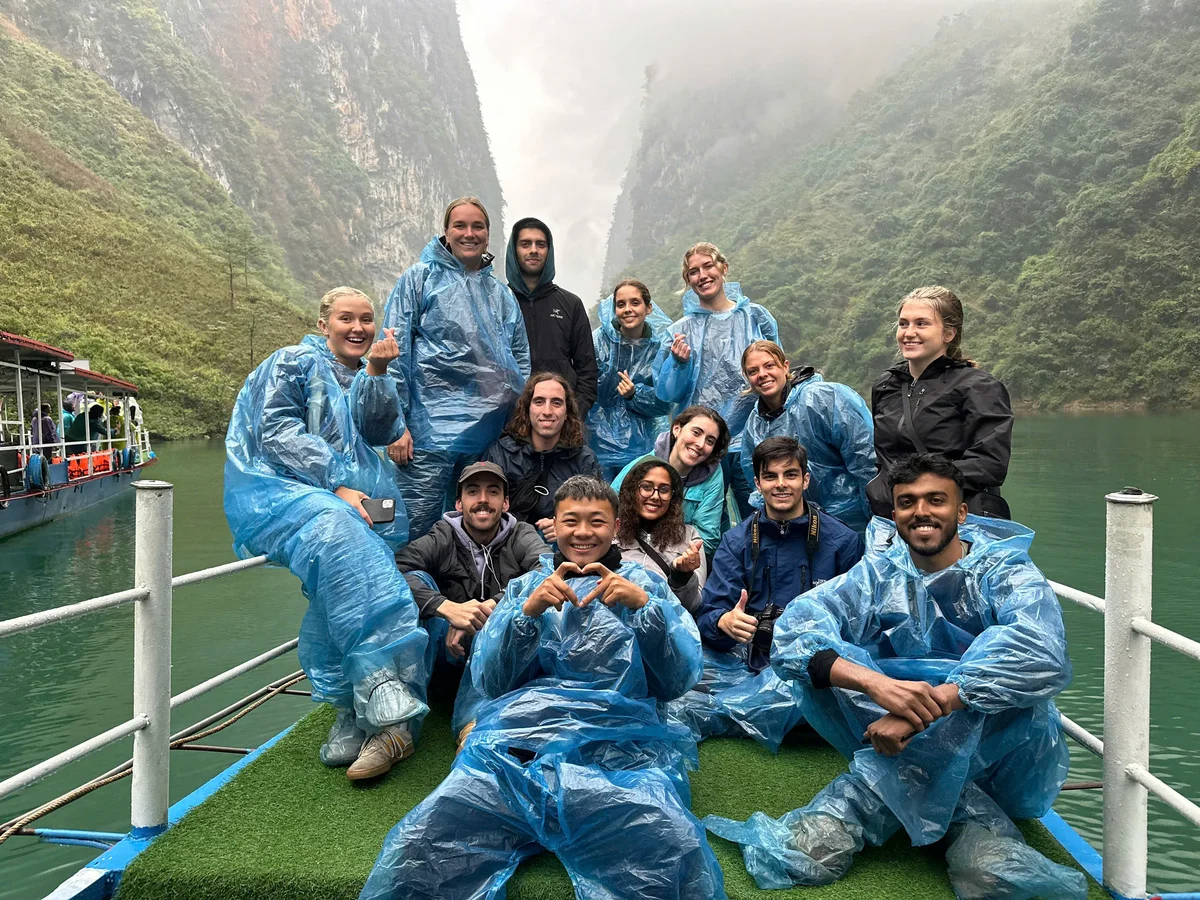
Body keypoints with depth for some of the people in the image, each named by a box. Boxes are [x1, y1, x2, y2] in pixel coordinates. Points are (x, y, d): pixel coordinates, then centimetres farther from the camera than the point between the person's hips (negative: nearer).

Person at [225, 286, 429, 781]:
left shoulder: (362, 380, 25)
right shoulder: (295, 362, 8)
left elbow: (376, 431, 6)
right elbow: (277, 433, -6)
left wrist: (375, 370, -5)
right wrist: (337, 486, -16)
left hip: (343, 498, 5)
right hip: (274, 489, -5)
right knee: (341, 539, -35)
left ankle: (353, 714, -25)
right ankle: (390, 711, -39)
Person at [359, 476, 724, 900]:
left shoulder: (645, 584, 21)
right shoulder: (526, 586, 25)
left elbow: (678, 680, 9)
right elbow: (489, 681, 13)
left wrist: (644, 605, -7)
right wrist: (527, 611, -3)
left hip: (616, 743, -1)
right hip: (516, 738, 2)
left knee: (679, 855, -34)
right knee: (416, 850, -27)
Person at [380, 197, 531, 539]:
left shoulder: (501, 294, 18)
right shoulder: (420, 278, 4)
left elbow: (521, 362, 20)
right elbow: (394, 352, -3)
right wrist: (395, 424, -12)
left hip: (490, 433, 5)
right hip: (430, 430, -4)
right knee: (419, 530, -5)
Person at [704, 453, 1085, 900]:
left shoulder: (1005, 573, -7)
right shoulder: (878, 572, 0)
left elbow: (1043, 657, -30)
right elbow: (791, 631, -17)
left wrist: (923, 709, -39)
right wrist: (876, 683, -37)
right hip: (902, 745, 3)